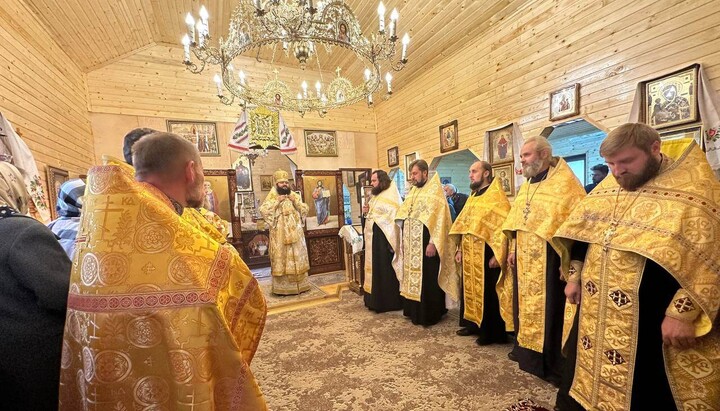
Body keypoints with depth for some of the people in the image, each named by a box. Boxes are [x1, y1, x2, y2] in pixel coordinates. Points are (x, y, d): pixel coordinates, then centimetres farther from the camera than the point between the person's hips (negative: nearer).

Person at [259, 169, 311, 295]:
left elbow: (305, 210, 5)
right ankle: (282, 287, 6)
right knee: (281, 258, -2)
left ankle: (299, 285, 20)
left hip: (295, 233, 4)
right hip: (280, 234, -4)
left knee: (297, 257, 8)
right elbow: (263, 210, -14)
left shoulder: (294, 195, 10)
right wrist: (277, 201, -17)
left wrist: (296, 201, -9)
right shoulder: (272, 196, 0)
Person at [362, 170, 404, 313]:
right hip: (373, 239, 9)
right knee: (375, 269, 14)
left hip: (384, 239, -9)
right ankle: (376, 300, 26)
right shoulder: (376, 196, 16)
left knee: (385, 271, 0)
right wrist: (366, 212, 3)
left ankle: (388, 302, 13)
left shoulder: (391, 196, -12)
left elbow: (394, 218, -20)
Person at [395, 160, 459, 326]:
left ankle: (429, 315, 14)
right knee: (412, 276, 14)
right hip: (411, 244, 8)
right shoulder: (413, 191, 15)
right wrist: (403, 238, 14)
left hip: (426, 243, -8)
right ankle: (413, 311, 27)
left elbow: (439, 218, -17)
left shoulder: (435, 190, -9)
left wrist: (432, 243, -22)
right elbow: (403, 216, 18)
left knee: (427, 279, 1)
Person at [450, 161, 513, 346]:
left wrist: (496, 255, -21)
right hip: (469, 254, 8)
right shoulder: (472, 197, 15)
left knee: (487, 293, 3)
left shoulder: (496, 196, -10)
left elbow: (503, 226, -17)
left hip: (486, 253, -8)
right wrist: (459, 249, 12)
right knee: (471, 289, 15)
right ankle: (474, 324, 31)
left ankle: (491, 332, 18)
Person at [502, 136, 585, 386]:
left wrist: (571, 259, -19)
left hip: (548, 258, -7)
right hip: (524, 259, 7)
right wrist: (513, 249, 13)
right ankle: (526, 349, 34)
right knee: (525, 305, 17)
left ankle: (553, 363, 19)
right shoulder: (525, 187, 13)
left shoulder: (565, 183, -10)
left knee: (549, 308, 3)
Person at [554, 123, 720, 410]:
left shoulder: (693, 189, -9)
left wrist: (682, 312, -18)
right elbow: (583, 233, 13)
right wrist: (575, 276, 10)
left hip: (650, 316, -5)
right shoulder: (607, 187, 7)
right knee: (600, 376, 19)